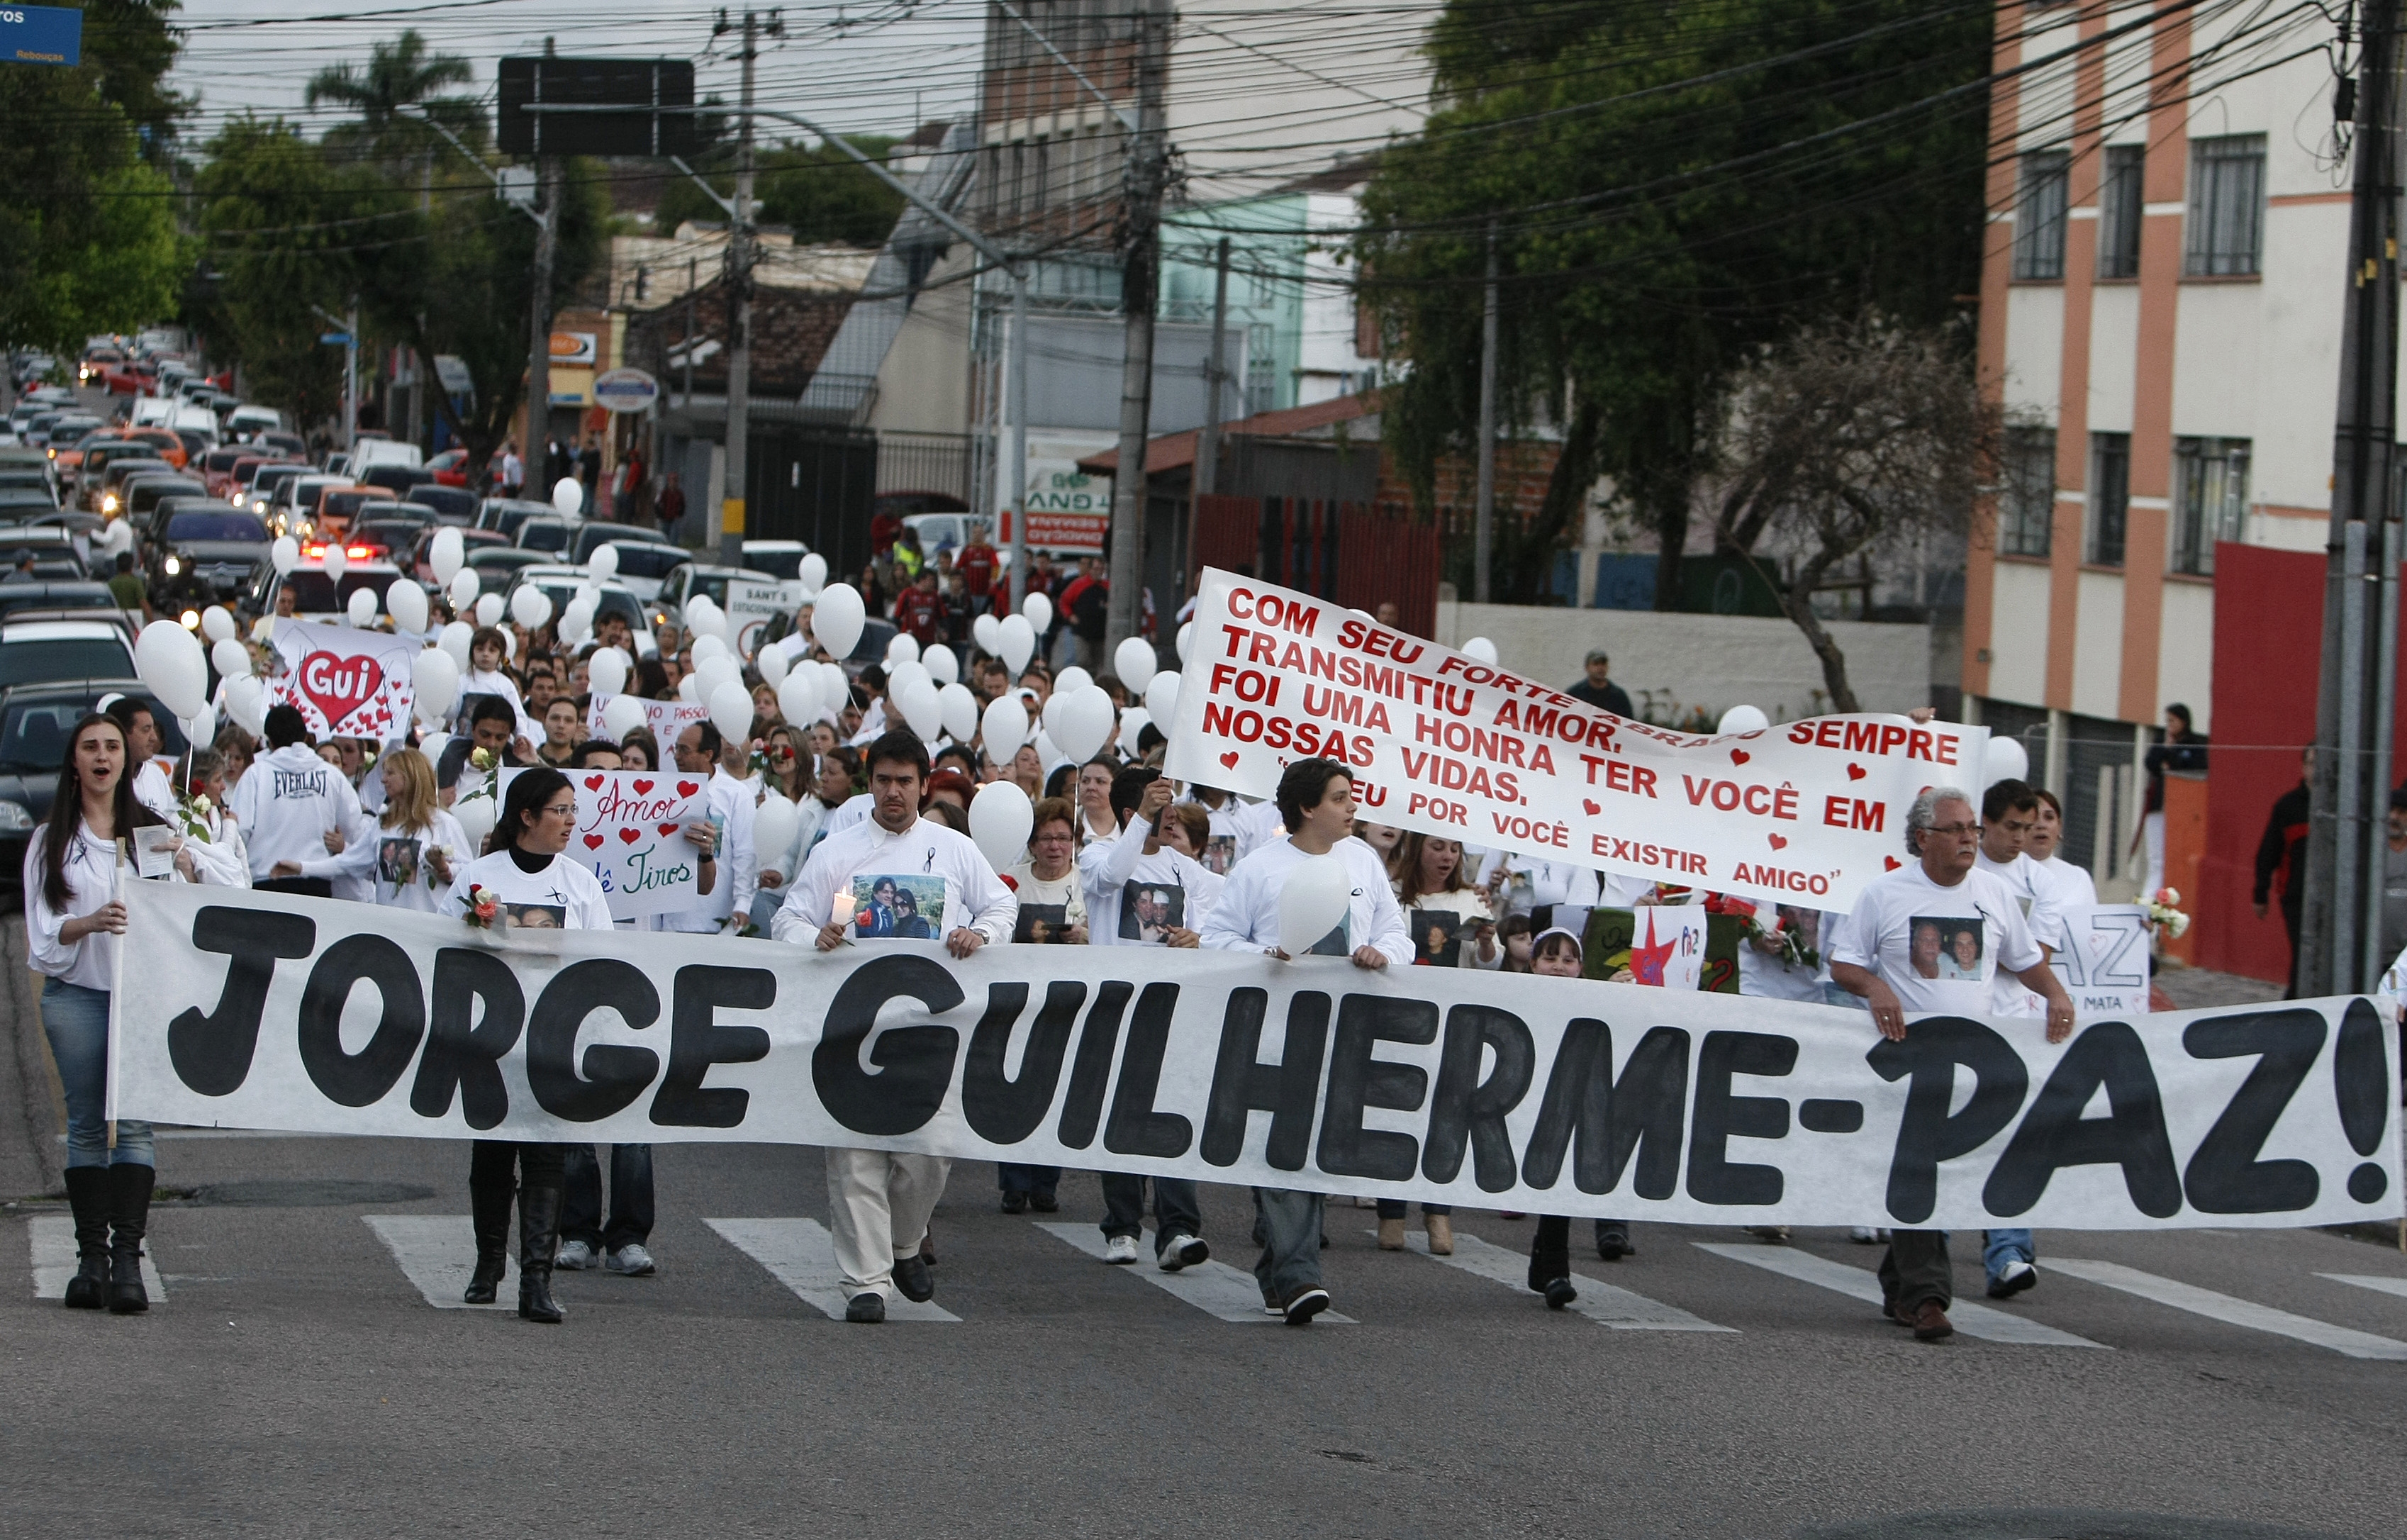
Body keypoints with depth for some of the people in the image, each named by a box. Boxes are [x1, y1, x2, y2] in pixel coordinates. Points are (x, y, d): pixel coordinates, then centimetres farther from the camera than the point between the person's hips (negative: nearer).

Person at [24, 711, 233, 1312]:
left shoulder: (153, 831, 13)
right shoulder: (51, 841, 10)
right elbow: (42, 930, 2)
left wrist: (187, 871, -8)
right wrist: (88, 923, -17)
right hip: (76, 992, 0)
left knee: (133, 1121, -10)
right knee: (87, 1123, 0)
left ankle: (127, 1259, -14)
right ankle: (92, 1257, 3)